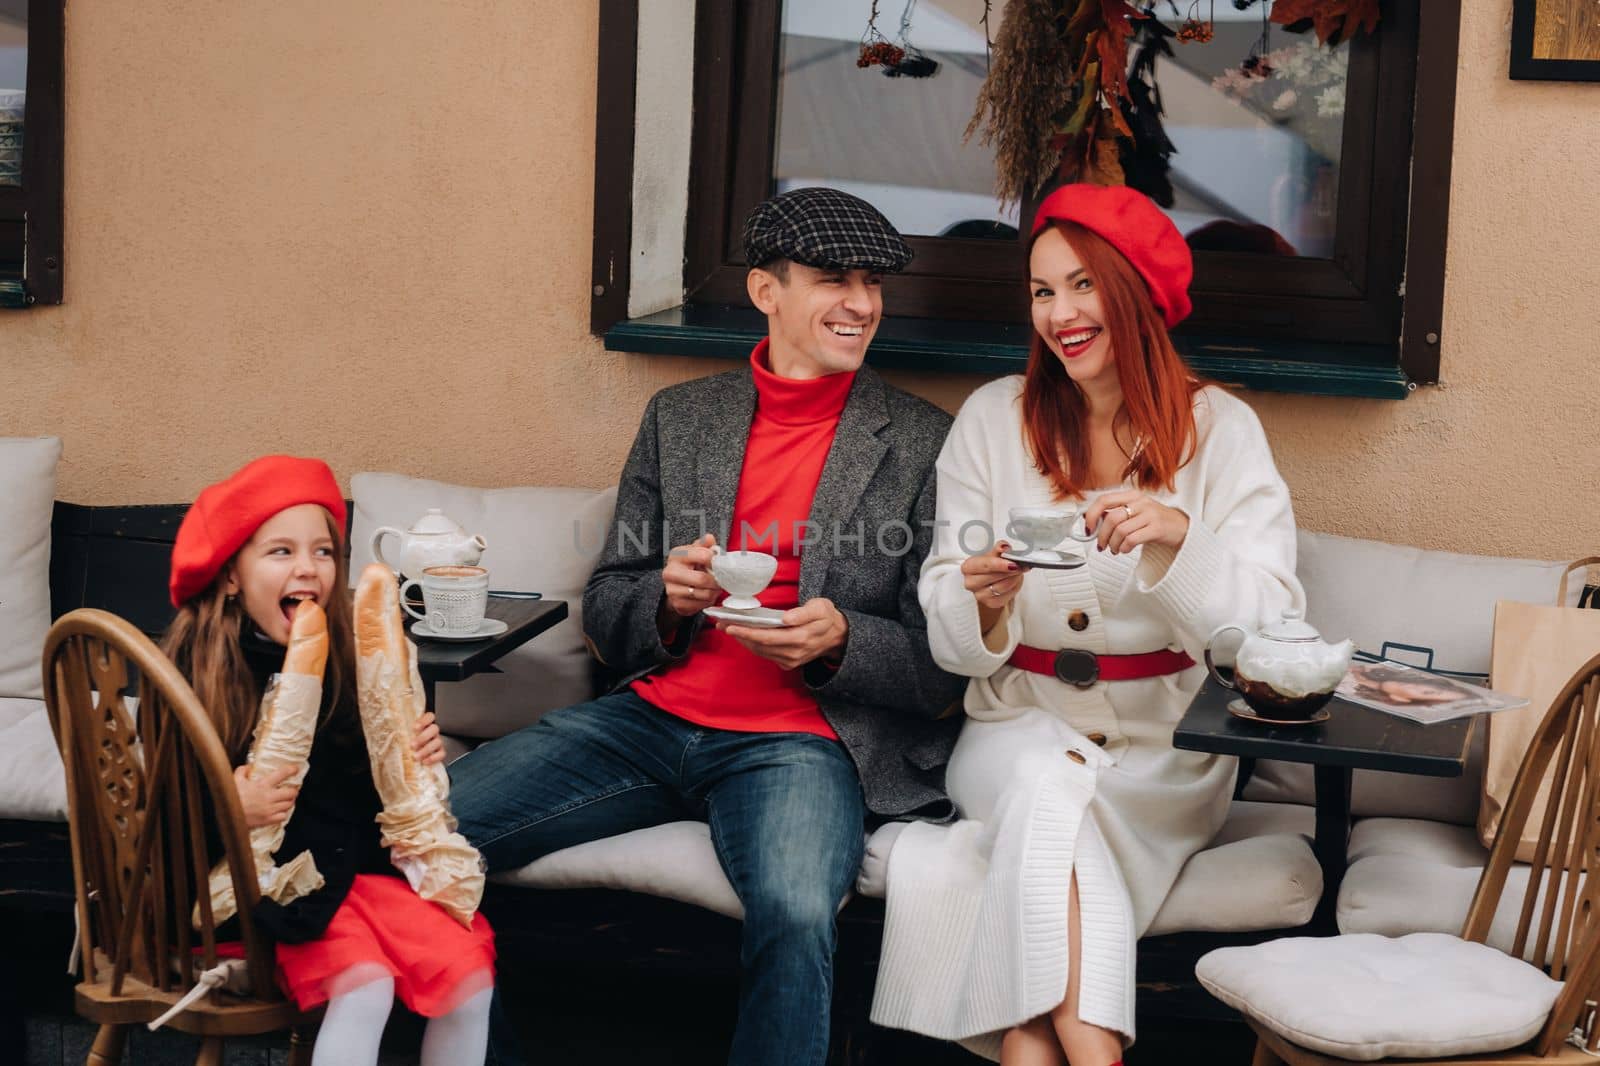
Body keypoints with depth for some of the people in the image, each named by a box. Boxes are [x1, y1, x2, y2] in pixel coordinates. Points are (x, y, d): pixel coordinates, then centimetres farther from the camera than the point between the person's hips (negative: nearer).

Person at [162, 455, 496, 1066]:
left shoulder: (347, 655, 3)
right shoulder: (191, 671, -9)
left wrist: (418, 756, -5)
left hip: (359, 860, 4)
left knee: (468, 969, -14)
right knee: (361, 986, -27)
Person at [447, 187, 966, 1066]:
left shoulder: (924, 445, 3)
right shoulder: (679, 417, 13)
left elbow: (943, 669, 3)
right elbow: (605, 614, 14)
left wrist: (839, 642, -17)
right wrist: (667, 599, -9)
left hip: (798, 741, -4)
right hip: (654, 719, 4)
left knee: (795, 913, -36)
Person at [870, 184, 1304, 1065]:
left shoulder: (1220, 430, 1)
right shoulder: (993, 418, 5)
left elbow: (1270, 627, -10)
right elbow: (952, 647, 4)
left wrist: (1176, 538, -26)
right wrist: (983, 601, -20)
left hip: (1166, 749, -1)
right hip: (1021, 726, 1)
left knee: (1042, 821, -31)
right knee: (1047, 779, -33)